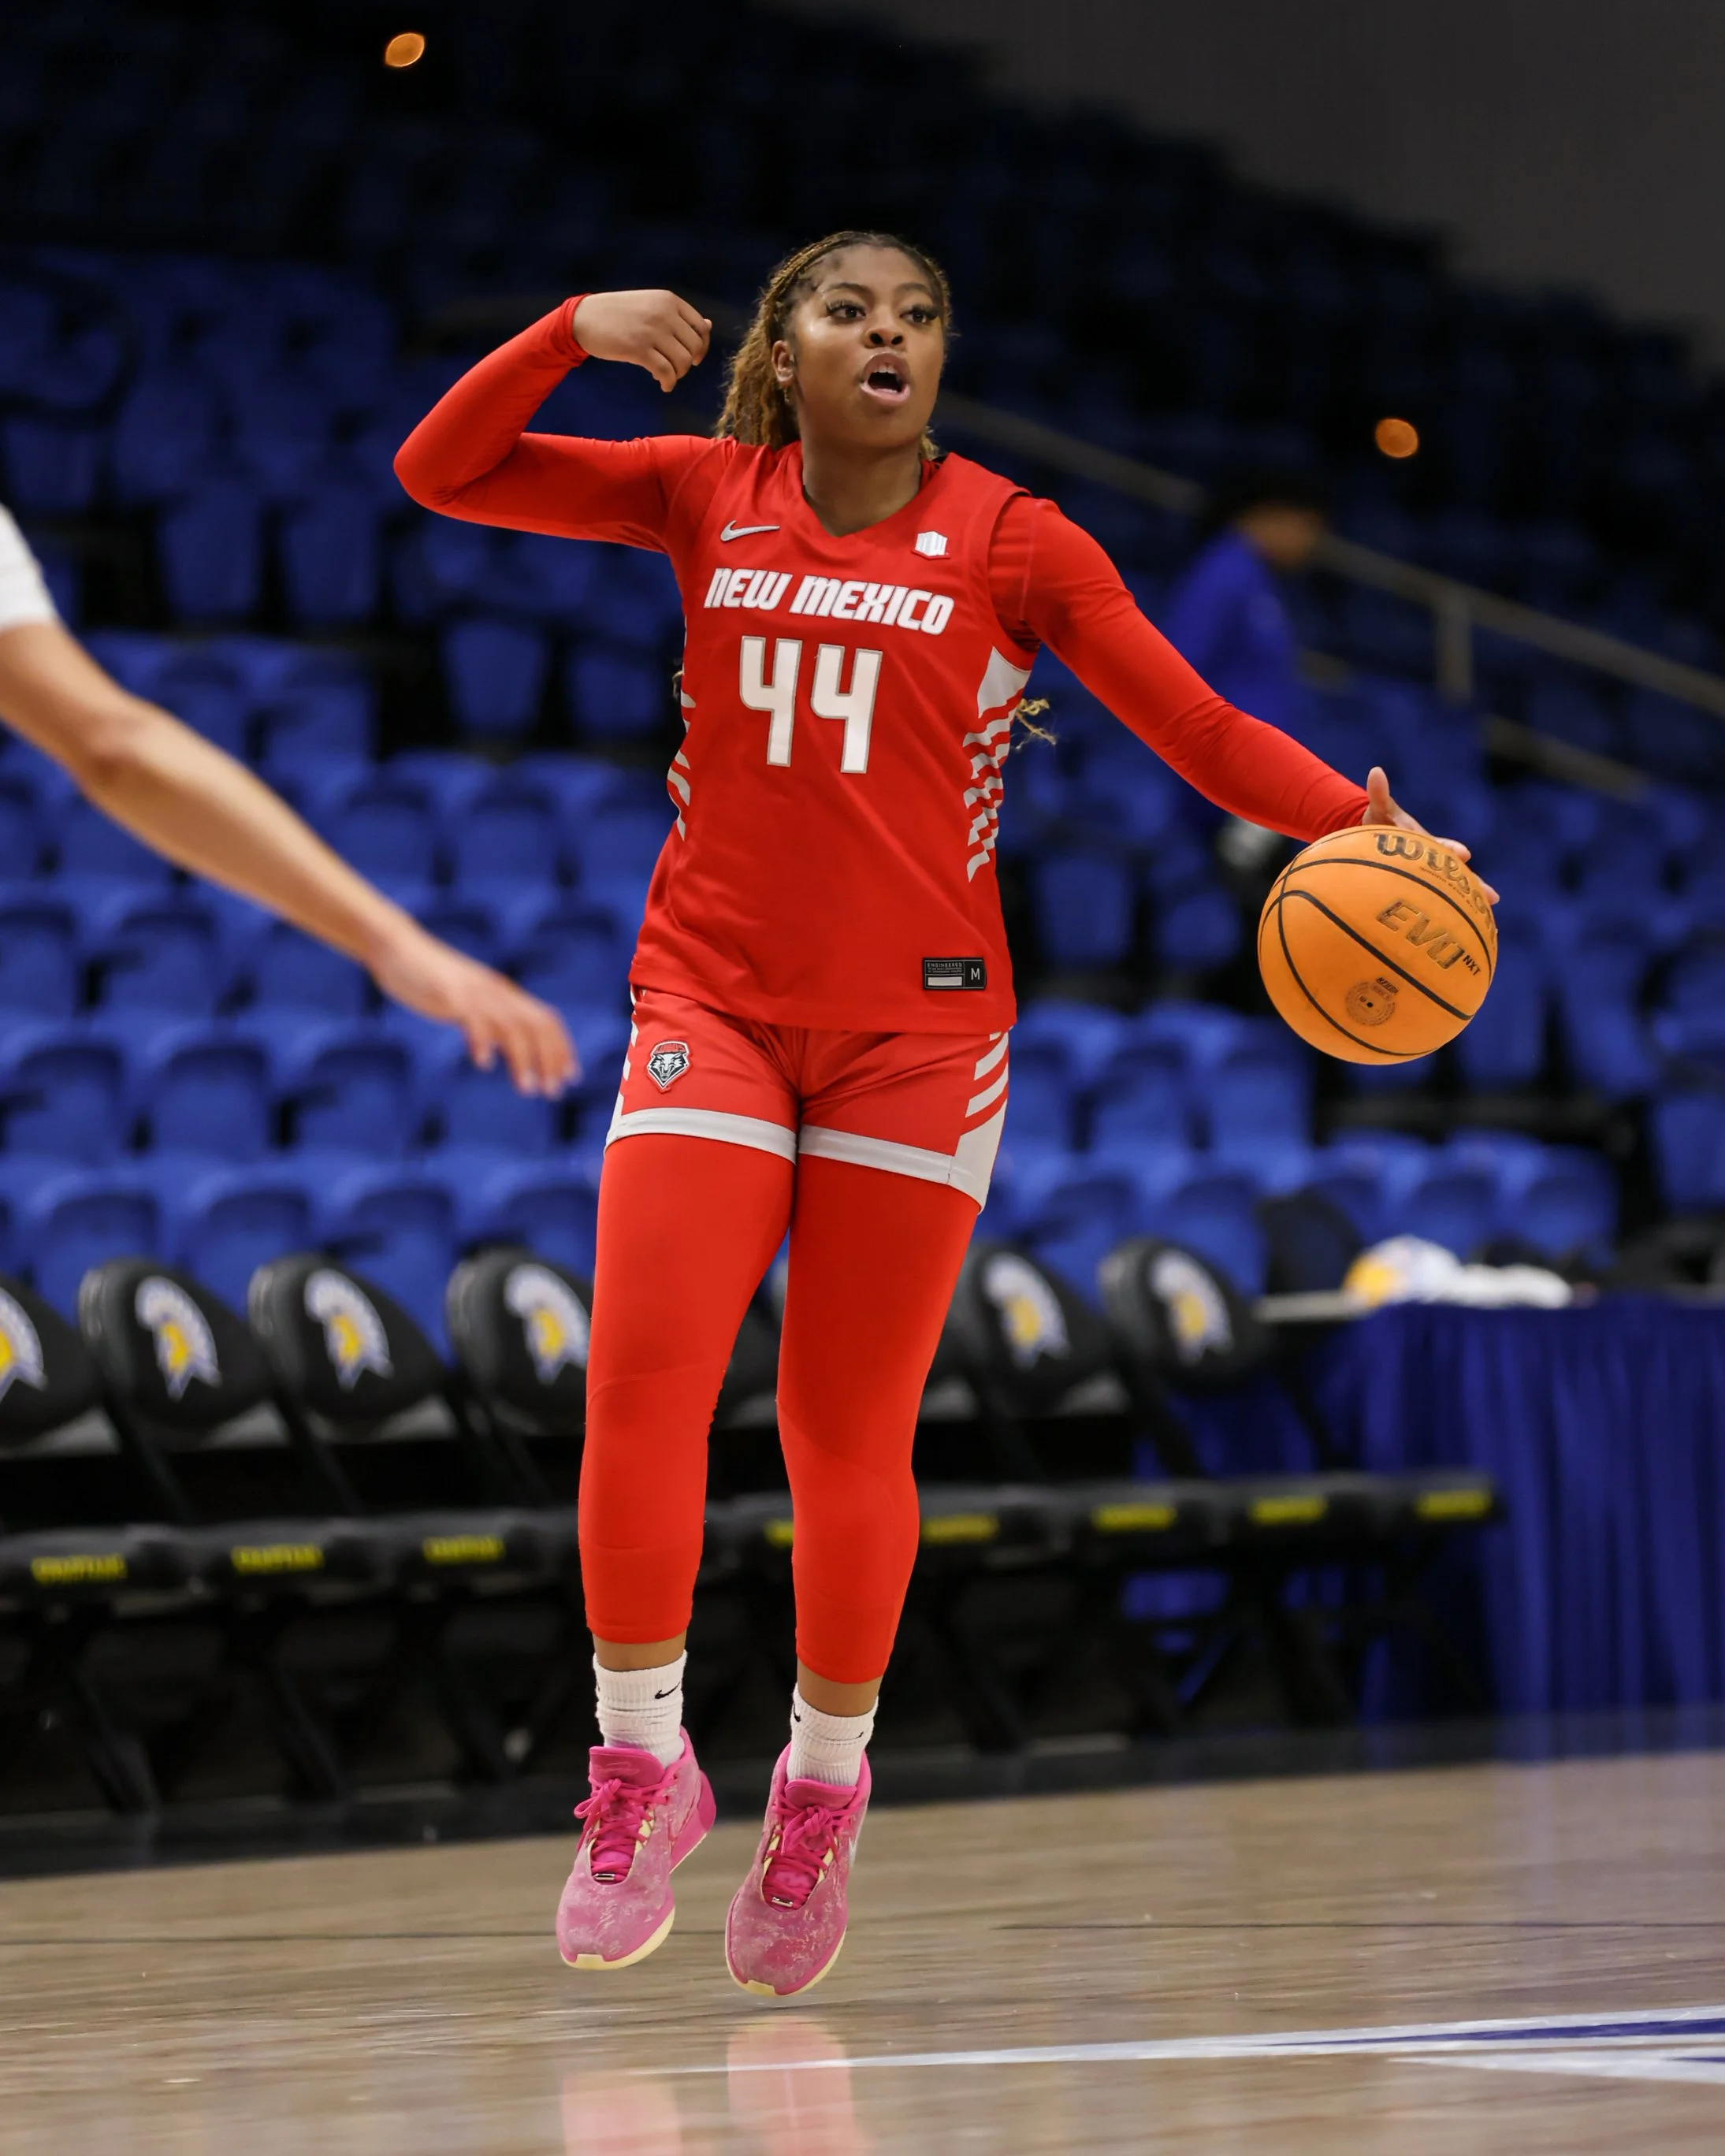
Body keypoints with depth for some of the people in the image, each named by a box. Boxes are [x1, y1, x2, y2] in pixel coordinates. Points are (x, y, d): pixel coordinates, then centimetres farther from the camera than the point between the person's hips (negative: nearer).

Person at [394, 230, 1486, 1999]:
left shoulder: (1011, 542, 0)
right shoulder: (707, 499, 6)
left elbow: (1197, 725, -3)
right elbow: (440, 472, 5)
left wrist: (1352, 821, -20)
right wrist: (572, 333, -10)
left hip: (916, 1023, -1)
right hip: (711, 1004, 1)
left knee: (848, 1437, 2)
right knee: (640, 1385, -12)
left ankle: (821, 1792, 17)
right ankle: (643, 1767, 0)